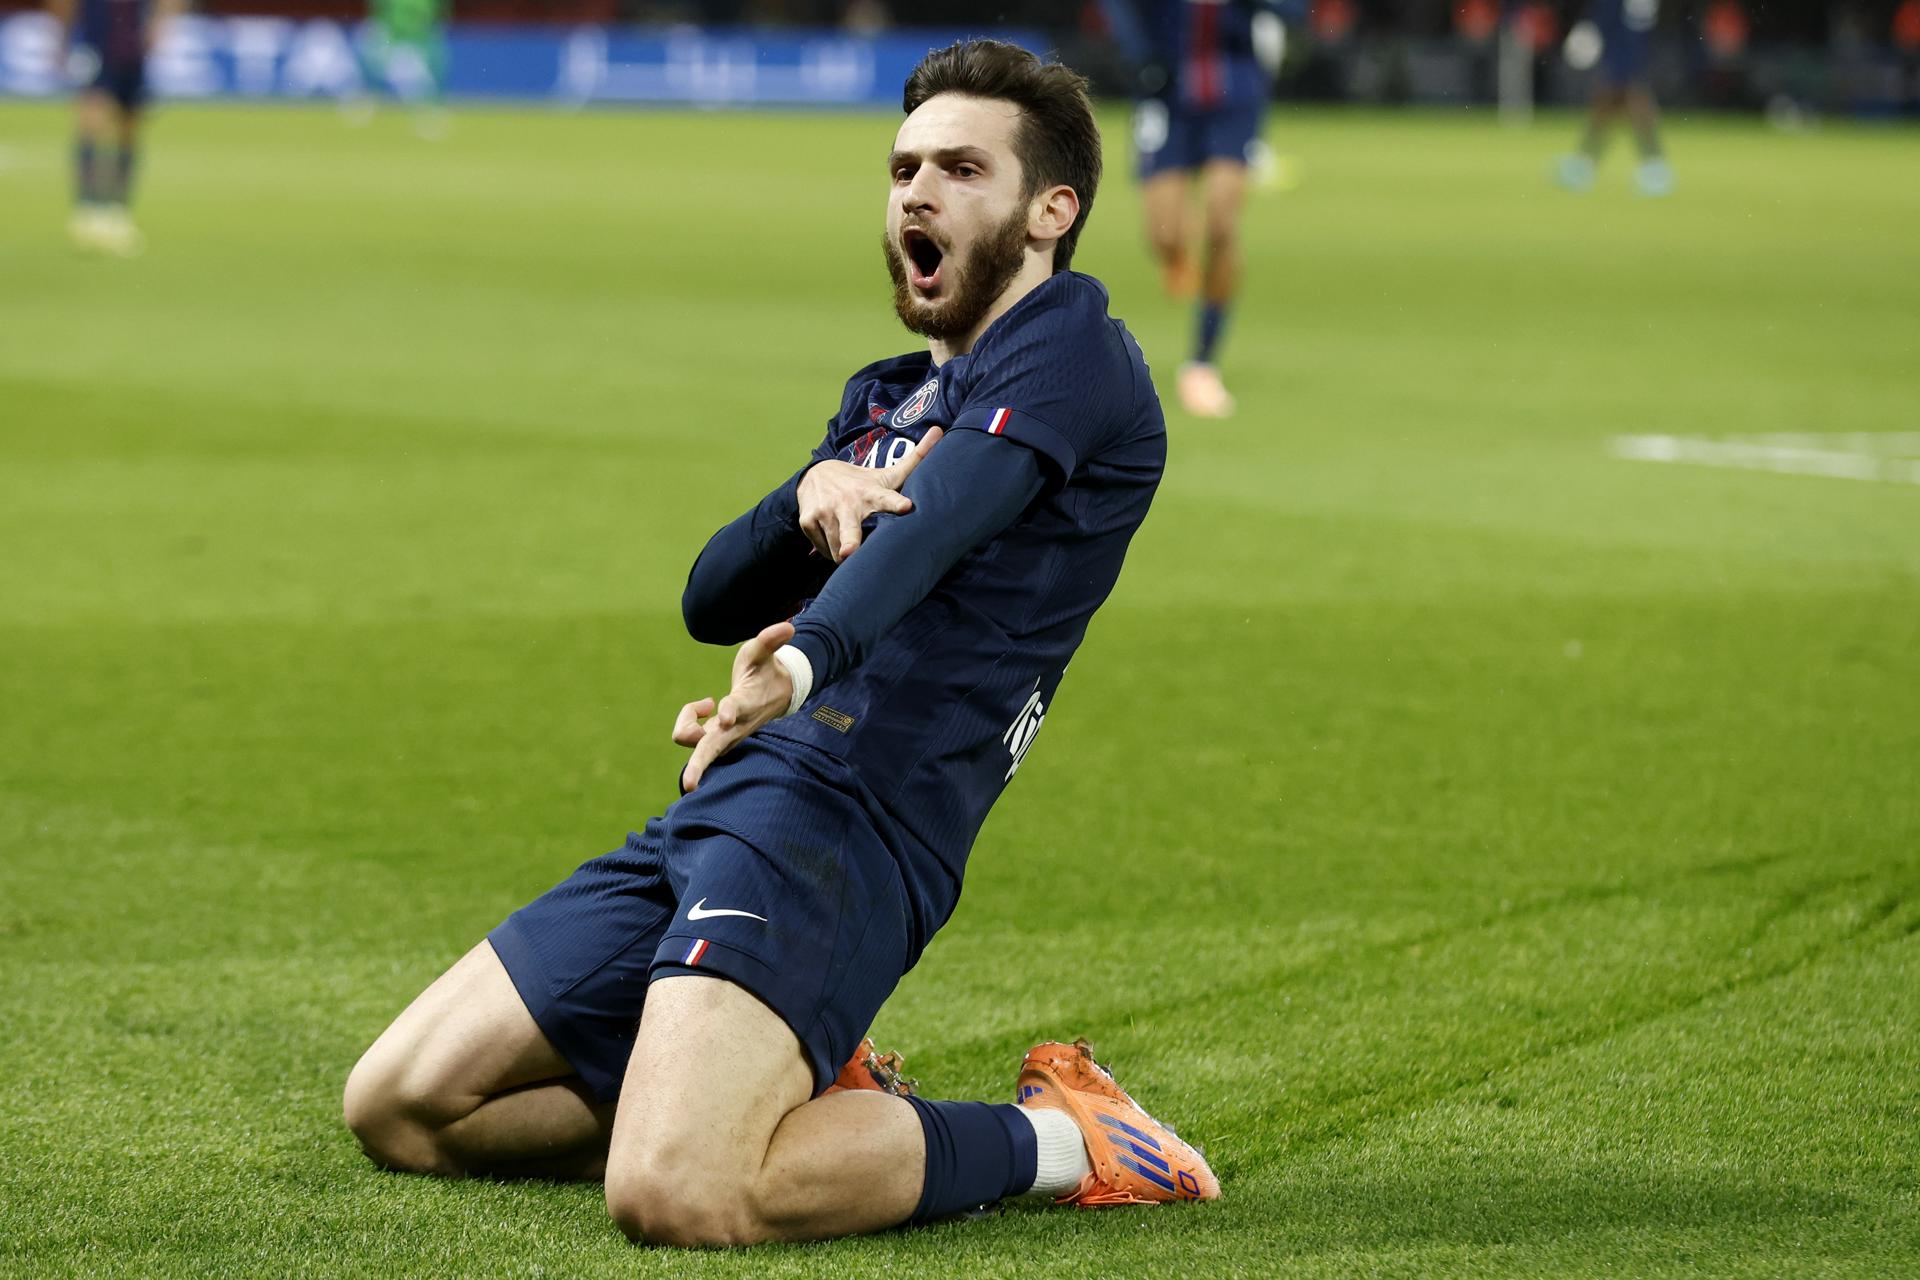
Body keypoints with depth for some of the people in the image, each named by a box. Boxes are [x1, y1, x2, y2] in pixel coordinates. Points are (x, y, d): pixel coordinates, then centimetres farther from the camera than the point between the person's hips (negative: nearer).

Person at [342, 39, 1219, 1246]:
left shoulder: (1072, 341, 0)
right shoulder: (883, 398, 26)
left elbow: (940, 517, -20)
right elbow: (713, 600, 17)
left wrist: (804, 658, -38)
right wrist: (809, 499, -5)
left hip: (846, 818, -9)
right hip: (712, 817, 9)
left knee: (674, 1196, -30)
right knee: (394, 1107, 7)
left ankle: (1049, 1140, -6)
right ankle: (812, 1095, 12)